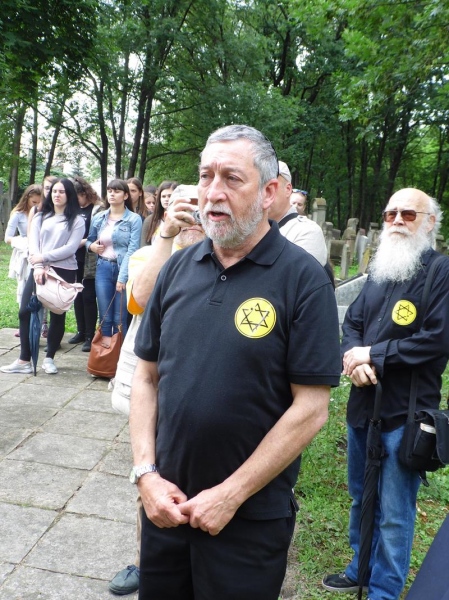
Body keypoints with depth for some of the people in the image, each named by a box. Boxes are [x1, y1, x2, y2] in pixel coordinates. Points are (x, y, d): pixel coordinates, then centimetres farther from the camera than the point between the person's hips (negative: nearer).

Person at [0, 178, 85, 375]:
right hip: (39, 270, 4)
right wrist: (38, 266, -14)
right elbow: (33, 244, 2)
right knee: (25, 312, -1)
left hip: (64, 271, -3)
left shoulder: (76, 220, 2)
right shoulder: (40, 216, 14)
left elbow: (70, 248, -9)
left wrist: (44, 257, -15)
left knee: (57, 315, 3)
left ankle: (49, 358, 17)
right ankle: (24, 361, 6)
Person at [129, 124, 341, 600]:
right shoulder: (178, 268, 0)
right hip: (165, 504, 4)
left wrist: (231, 494, -13)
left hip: (251, 520, -4)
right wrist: (146, 472, -5)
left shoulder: (303, 278, -13)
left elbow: (311, 409, -15)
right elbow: (146, 378, 4)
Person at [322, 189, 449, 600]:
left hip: (405, 413, -7)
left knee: (393, 513, 5)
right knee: (361, 497, 22)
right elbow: (352, 322, 10)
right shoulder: (380, 271, 11)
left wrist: (372, 355, -15)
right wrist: (353, 357, -12)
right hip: (363, 403, 7)